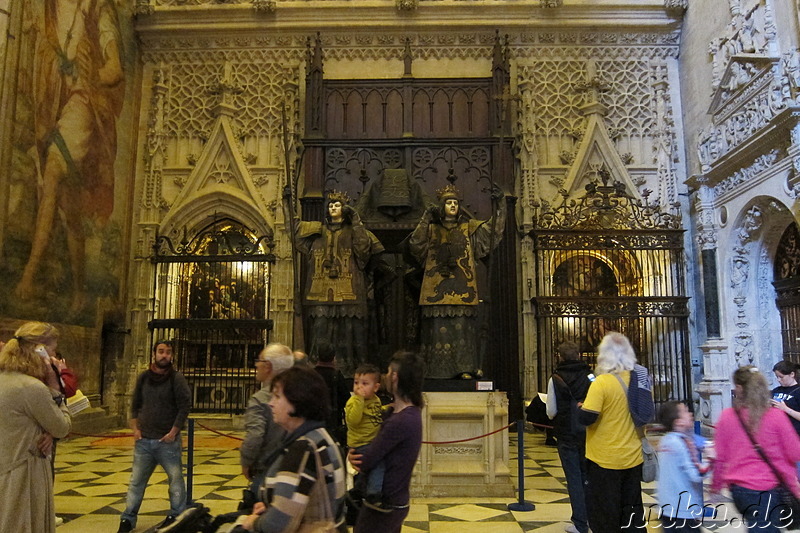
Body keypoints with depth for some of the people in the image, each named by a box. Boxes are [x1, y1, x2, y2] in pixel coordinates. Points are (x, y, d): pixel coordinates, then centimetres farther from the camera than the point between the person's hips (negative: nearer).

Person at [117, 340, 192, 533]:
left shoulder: (176, 378, -7)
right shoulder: (144, 377, 5)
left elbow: (185, 406, -9)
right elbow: (135, 405, 12)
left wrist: (173, 432, -13)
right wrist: (135, 428, 2)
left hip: (167, 440, -3)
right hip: (143, 440, 3)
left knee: (176, 478, 2)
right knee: (136, 480, 10)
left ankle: (176, 516, 17)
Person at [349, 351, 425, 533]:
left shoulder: (400, 420, -26)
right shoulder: (411, 412, 4)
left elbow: (365, 463, -22)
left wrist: (352, 456, -1)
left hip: (384, 507, -9)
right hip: (397, 501, 9)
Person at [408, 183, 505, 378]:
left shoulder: (469, 227, 15)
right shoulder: (432, 229, 12)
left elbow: (492, 228, 4)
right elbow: (415, 245, -3)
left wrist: (500, 205, -5)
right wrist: (425, 221, -8)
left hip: (461, 288, 1)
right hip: (437, 288, 0)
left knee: (462, 327, -4)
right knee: (438, 328, -3)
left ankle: (464, 368, -1)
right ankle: (437, 371, 1)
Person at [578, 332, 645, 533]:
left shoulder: (602, 382, -19)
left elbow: (586, 418, -22)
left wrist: (581, 407, -2)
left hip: (604, 460, -6)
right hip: (633, 457, 6)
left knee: (605, 515, 7)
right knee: (632, 511, 18)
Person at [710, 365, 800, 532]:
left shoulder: (726, 416, -6)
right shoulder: (776, 416, -12)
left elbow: (720, 457, 2)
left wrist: (715, 485, 15)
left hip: (738, 488, 3)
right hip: (766, 488, -3)